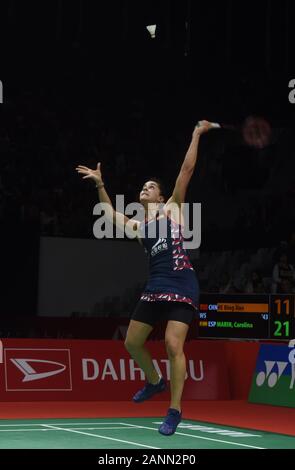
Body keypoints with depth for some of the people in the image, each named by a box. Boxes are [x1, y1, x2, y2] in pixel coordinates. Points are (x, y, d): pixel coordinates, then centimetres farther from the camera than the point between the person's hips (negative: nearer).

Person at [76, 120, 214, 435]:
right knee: (132, 343, 11)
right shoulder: (137, 227, 19)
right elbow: (112, 213, 32)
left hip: (181, 285, -6)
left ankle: (175, 410, -7)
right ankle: (154, 382, 39)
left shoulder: (172, 209, 7)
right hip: (154, 288, 6)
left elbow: (186, 169, 3)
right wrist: (100, 184, 27)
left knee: (173, 345, -16)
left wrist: (196, 135, 2)